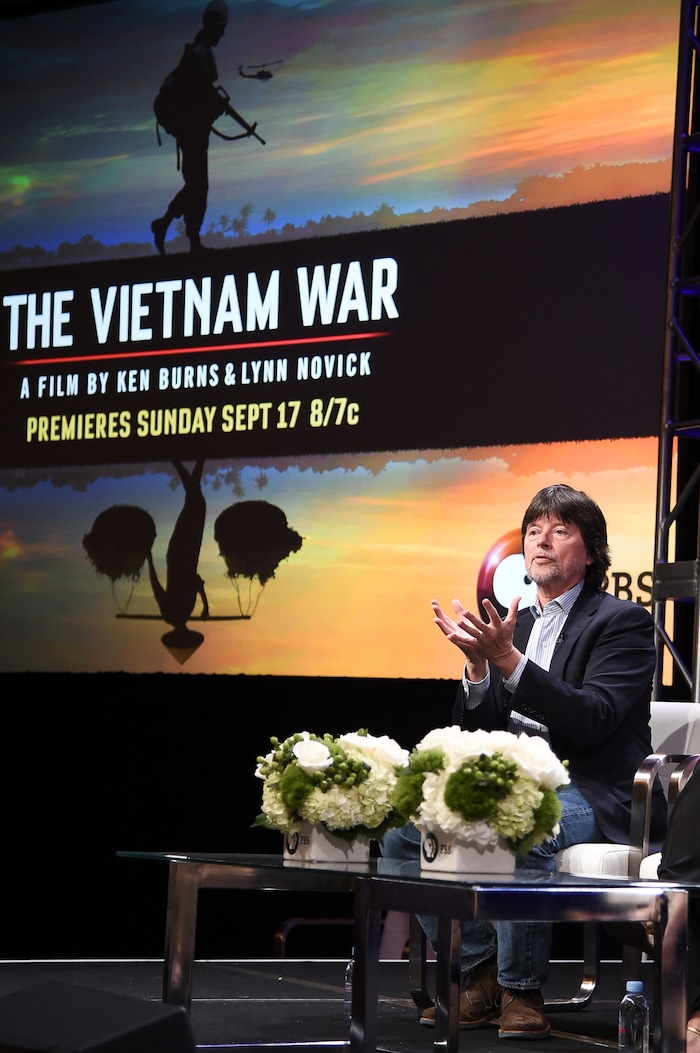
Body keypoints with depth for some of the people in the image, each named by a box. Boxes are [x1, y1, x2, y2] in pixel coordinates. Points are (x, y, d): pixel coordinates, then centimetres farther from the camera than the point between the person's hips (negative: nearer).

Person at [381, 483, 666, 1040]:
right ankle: (478, 975, -5)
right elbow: (475, 735, 12)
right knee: (403, 832, -11)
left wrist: (508, 659, -25)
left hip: (594, 794, -7)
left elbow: (592, 721, -18)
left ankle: (522, 990, -22)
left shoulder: (623, 621, -3)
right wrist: (477, 663, -8)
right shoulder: (515, 624, 17)